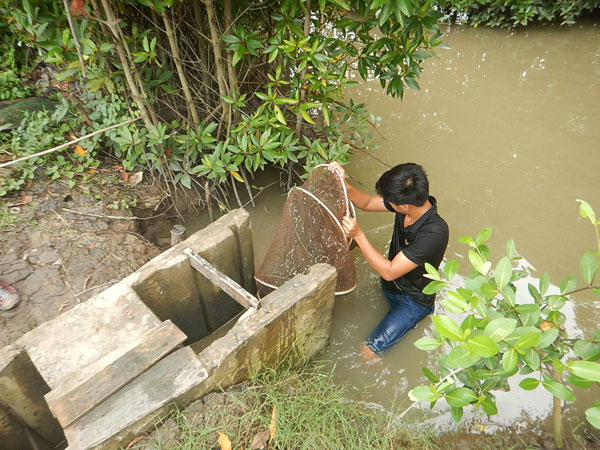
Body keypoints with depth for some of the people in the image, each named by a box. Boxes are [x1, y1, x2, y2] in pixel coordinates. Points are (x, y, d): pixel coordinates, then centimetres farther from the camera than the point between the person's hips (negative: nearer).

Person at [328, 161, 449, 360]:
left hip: (412, 302, -7)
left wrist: (358, 235, -36)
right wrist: (345, 185, -21)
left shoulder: (434, 232, -36)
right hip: (389, 285, 7)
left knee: (368, 352, -11)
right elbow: (367, 203, -2)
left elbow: (389, 272, -32)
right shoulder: (410, 201, -15)